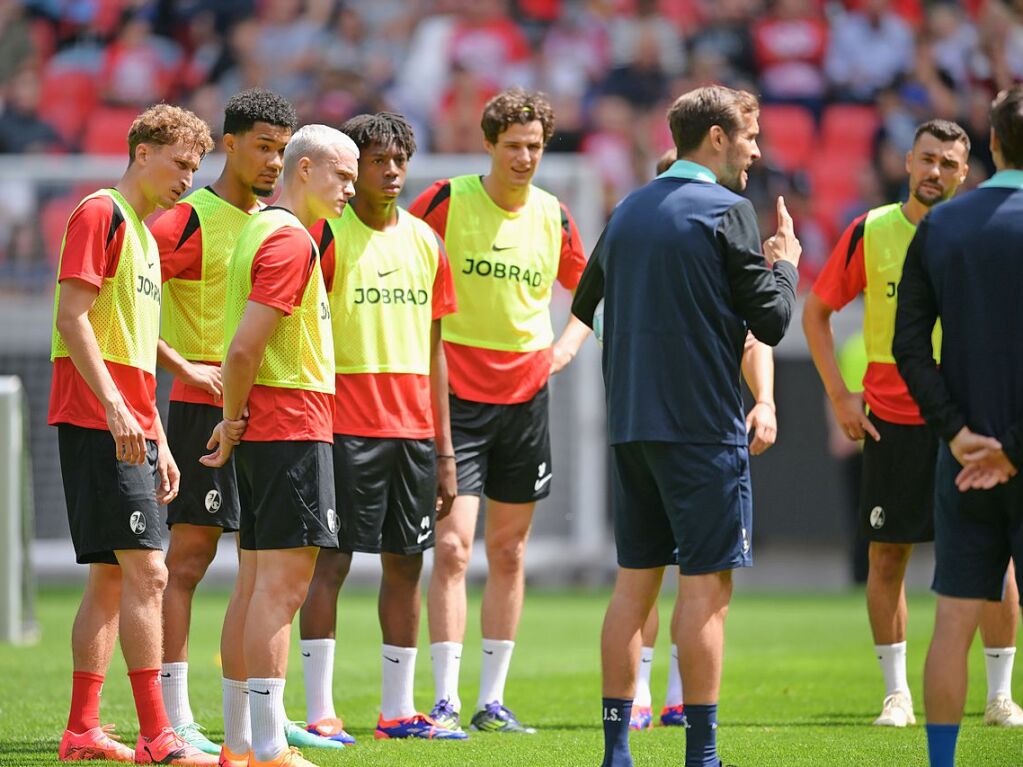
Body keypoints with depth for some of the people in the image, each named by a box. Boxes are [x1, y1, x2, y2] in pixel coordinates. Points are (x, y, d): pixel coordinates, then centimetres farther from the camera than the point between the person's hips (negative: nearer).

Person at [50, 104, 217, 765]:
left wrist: (158, 441, 23)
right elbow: (72, 318, -16)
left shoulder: (144, 234, 22)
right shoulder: (101, 215, -8)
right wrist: (115, 407, -23)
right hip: (98, 423, -10)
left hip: (129, 428, 10)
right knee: (146, 572, -14)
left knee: (111, 578, 10)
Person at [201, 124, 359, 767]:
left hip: (265, 428, 10)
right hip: (294, 425, -10)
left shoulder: (262, 229, 18)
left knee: (256, 585, 11)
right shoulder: (291, 241, -14)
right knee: (283, 585, -11)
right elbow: (243, 348, -21)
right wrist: (234, 421, -9)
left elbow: (245, 346, 20)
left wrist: (235, 421, 13)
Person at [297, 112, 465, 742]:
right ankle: (320, 710, -3)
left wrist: (444, 447, 14)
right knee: (332, 561, -5)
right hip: (348, 424, -6)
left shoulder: (425, 242, 13)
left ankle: (398, 709, 12)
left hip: (413, 426, 6)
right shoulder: (328, 236, -4)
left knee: (406, 564, 7)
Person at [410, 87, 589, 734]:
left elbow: (587, 289, 22)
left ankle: (493, 700, 14)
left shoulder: (553, 215, 6)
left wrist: (567, 345, 7)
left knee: (508, 552, 8)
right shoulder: (447, 200, -6)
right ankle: (446, 701, -11)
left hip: (526, 396, 4)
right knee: (452, 547, -12)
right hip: (456, 394, -4)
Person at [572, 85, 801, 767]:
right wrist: (785, 263, 9)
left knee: (634, 581, 9)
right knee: (706, 584, -4)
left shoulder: (627, 212, 13)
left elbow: (583, 304, 21)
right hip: (704, 427, -7)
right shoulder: (728, 211, -9)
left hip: (629, 424, 7)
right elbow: (771, 322, -8)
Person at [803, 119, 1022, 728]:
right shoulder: (870, 233, 0)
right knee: (887, 556, 2)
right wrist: (839, 395, 0)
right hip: (892, 420, 0)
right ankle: (897, 694, 13)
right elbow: (816, 312, 7)